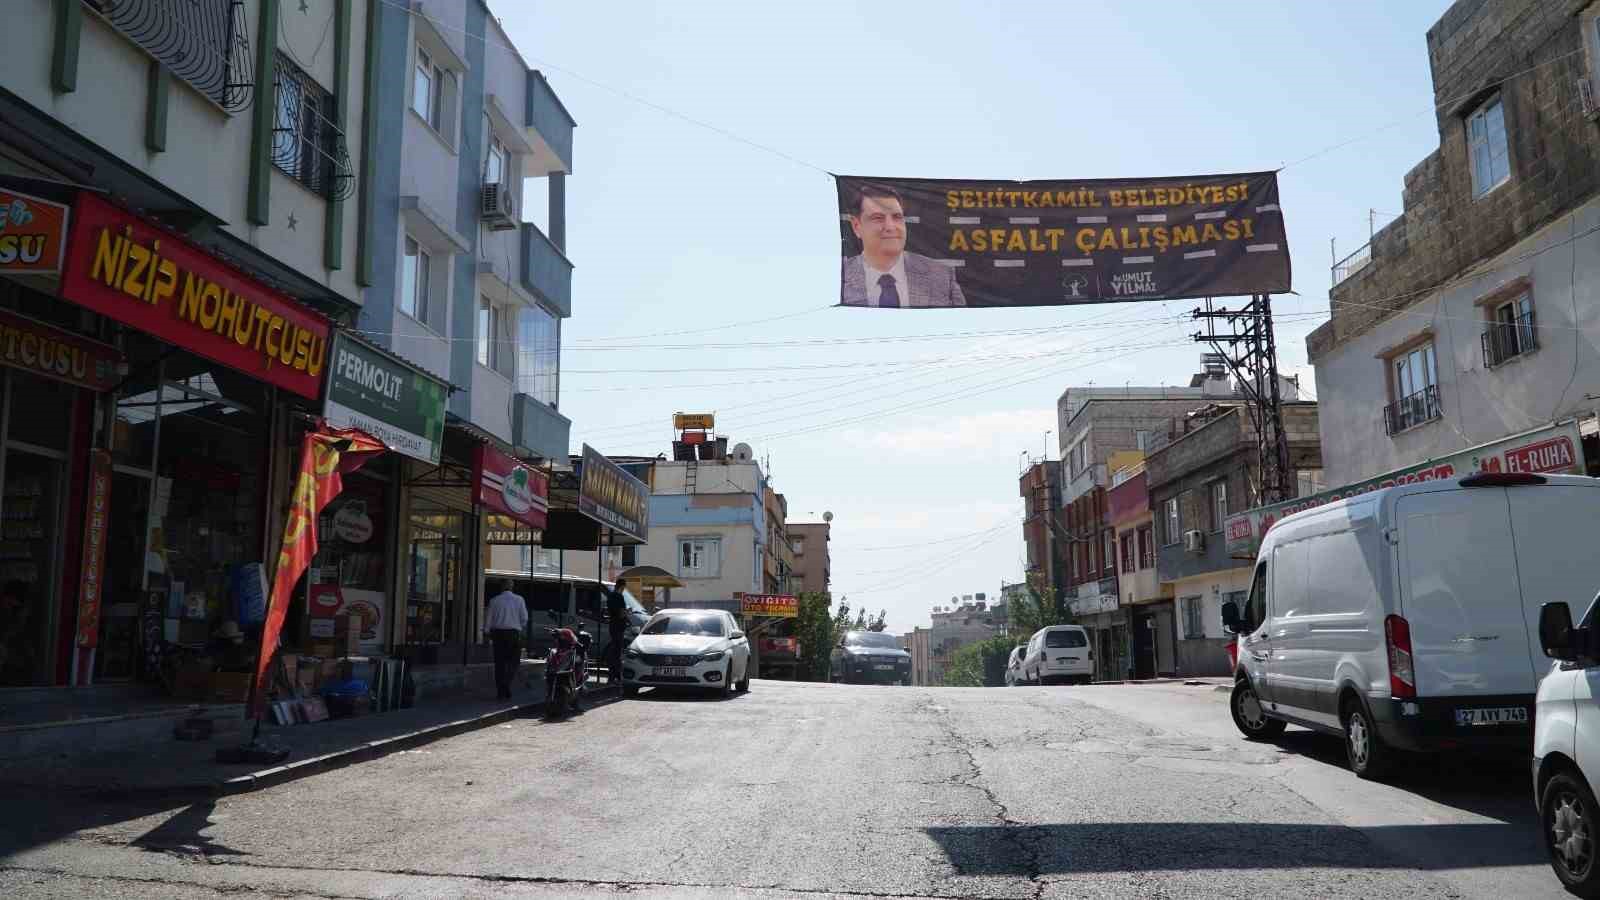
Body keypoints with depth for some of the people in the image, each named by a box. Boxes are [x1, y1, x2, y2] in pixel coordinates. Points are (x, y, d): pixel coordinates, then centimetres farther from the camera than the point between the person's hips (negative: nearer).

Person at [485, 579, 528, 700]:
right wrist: (522, 629, 17)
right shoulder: (519, 599, 0)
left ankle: (500, 692, 8)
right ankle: (507, 684, -15)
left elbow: (490, 619, 2)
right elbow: (524, 618, 0)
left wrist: (490, 635, 14)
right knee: (514, 662, 7)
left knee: (500, 663, 7)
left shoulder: (494, 600, 2)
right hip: (514, 633, -1)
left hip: (498, 633, 2)